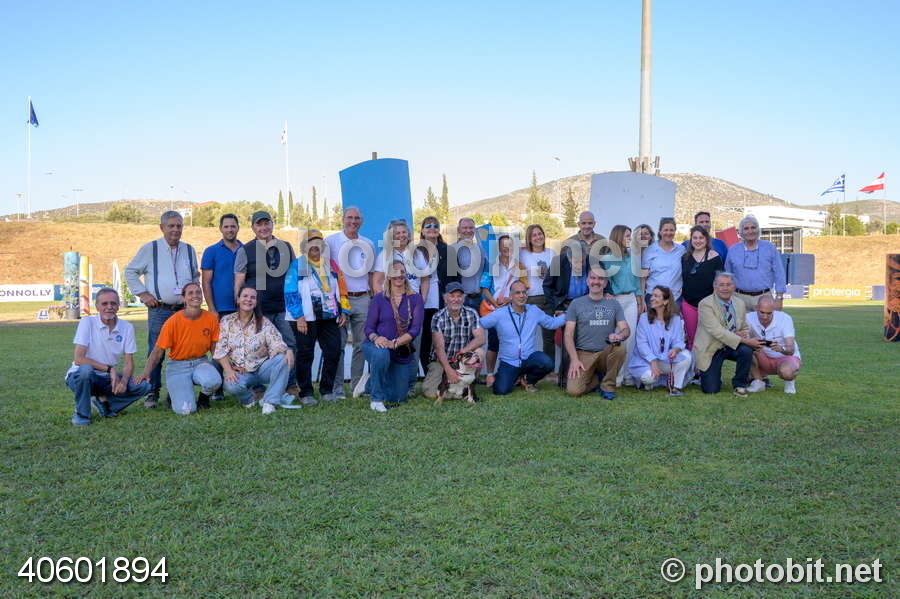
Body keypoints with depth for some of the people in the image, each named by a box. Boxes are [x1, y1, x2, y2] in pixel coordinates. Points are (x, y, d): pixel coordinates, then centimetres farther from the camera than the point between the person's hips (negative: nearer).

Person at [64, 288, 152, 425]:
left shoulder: (127, 327, -2)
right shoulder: (87, 323, -12)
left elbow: (128, 362, -2)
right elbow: (79, 359, -19)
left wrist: (123, 381, -22)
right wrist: (109, 369, -23)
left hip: (108, 378, 3)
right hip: (80, 377, -3)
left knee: (144, 386, -17)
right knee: (86, 370, -38)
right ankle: (81, 414, -13)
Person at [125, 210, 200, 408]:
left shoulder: (189, 250, 13)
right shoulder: (150, 249, 3)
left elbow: (196, 276, 26)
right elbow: (130, 271, 9)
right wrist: (142, 293, 0)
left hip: (184, 310, 3)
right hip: (159, 310, -3)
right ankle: (153, 392, 7)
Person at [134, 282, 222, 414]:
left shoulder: (211, 319, -4)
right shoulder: (173, 321, -13)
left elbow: (214, 348, 5)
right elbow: (158, 351, -8)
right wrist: (146, 372, -20)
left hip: (200, 363, 2)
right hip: (178, 365, -2)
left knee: (213, 381, -35)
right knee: (186, 409, -21)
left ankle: (204, 396, 3)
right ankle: (174, 392, 17)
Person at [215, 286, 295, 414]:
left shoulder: (264, 322, 1)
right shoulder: (227, 321, 3)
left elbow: (276, 343, -11)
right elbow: (220, 350, -3)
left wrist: (288, 351, -35)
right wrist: (228, 370, -18)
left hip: (262, 368, 1)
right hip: (238, 372, 0)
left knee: (282, 359, -29)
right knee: (230, 385, -34)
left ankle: (270, 401, -19)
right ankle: (255, 393, 0)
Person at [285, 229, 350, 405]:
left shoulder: (331, 265, 17)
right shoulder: (297, 266, 1)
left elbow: (341, 289, 18)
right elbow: (290, 293, -7)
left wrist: (344, 311, 9)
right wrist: (299, 316, -14)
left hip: (330, 318, 5)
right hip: (307, 319, -4)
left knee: (333, 352, 2)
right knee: (305, 355, 0)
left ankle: (327, 390, 16)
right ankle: (305, 393, 8)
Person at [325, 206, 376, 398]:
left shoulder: (368, 244, 13)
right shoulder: (330, 241, 1)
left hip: (362, 299, 4)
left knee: (362, 344, 6)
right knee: (338, 345, -4)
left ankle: (357, 384, 16)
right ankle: (337, 387, 2)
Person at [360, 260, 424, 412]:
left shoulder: (415, 299, -5)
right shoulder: (379, 298, -5)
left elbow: (415, 329, -14)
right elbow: (369, 327, -6)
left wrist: (395, 343, -28)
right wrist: (375, 338, -29)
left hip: (403, 352, 2)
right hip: (376, 346, -2)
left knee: (398, 397, 9)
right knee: (381, 353, -40)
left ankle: (369, 383, 39)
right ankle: (376, 399, -18)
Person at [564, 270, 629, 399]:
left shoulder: (614, 304, 10)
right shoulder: (576, 304, 3)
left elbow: (626, 329, 2)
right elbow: (568, 334, -1)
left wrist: (620, 335, -24)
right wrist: (574, 359, -14)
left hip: (606, 353, 2)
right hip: (583, 354, -2)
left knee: (620, 348, -32)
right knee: (573, 391, -23)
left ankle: (608, 386, -8)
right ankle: (596, 378, 12)